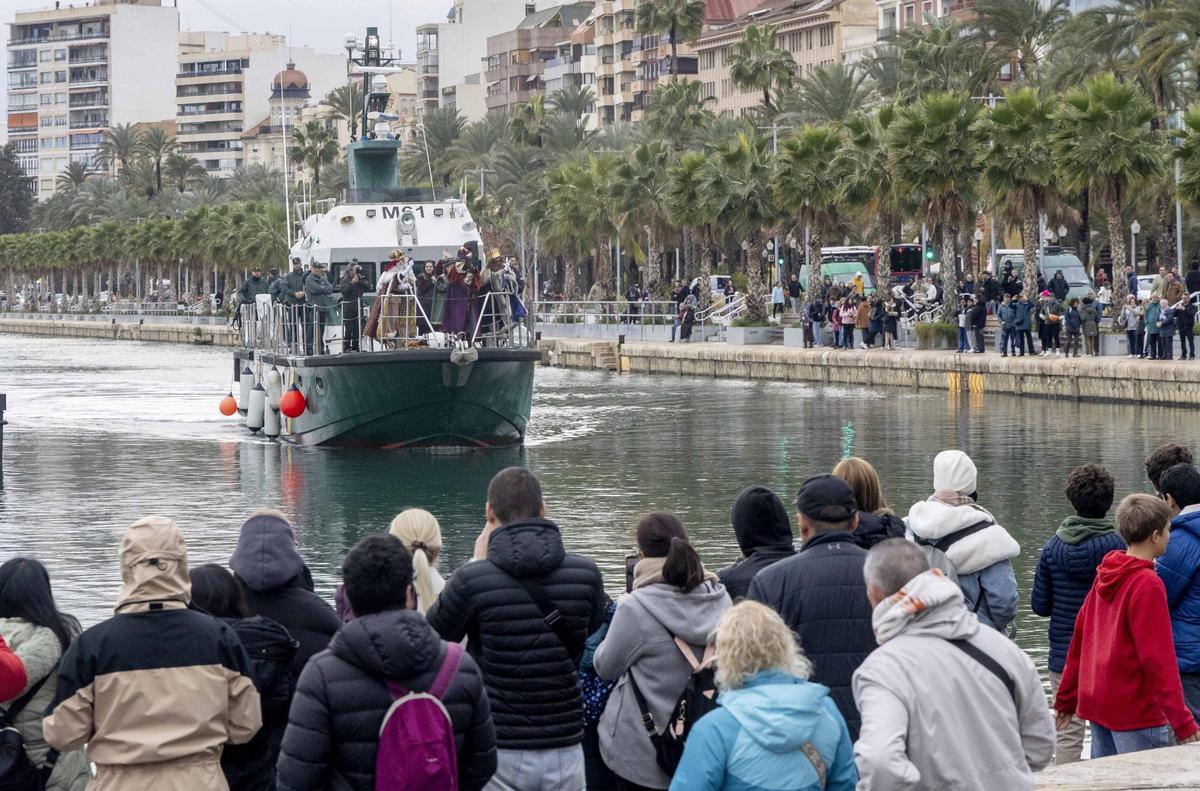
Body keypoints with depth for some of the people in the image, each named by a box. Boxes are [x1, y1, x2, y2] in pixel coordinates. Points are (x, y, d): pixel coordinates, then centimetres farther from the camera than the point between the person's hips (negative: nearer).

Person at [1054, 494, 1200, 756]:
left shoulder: (1104, 577, 9)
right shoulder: (1148, 585, -15)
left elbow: (1079, 638, 15)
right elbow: (1159, 659, -19)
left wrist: (1065, 699, 23)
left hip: (1096, 705, 8)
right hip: (1137, 713, -8)